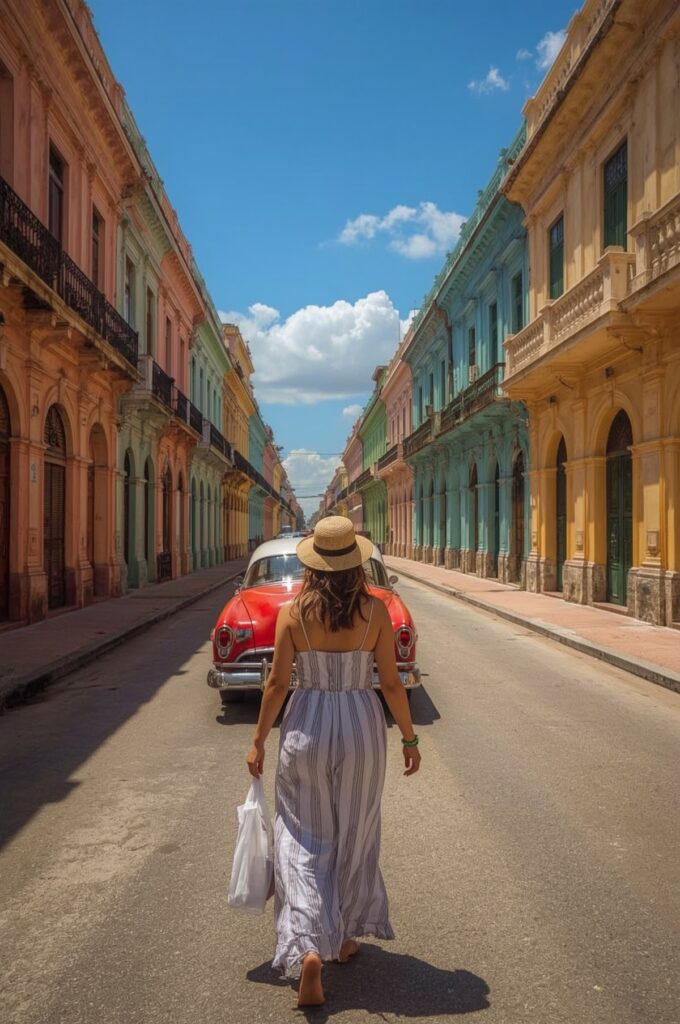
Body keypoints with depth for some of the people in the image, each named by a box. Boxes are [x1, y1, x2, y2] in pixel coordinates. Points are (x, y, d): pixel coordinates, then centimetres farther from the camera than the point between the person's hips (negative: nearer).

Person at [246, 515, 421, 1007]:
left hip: (307, 726, -1)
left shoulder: (293, 611, -10)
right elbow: (391, 683, -6)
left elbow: (277, 683, -7)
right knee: (355, 837, 20)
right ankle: (346, 936, 36)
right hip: (361, 726, 1)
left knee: (304, 840, 11)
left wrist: (259, 741, 5)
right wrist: (410, 737, 6)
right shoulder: (375, 610, -10)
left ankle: (308, 948, -3)